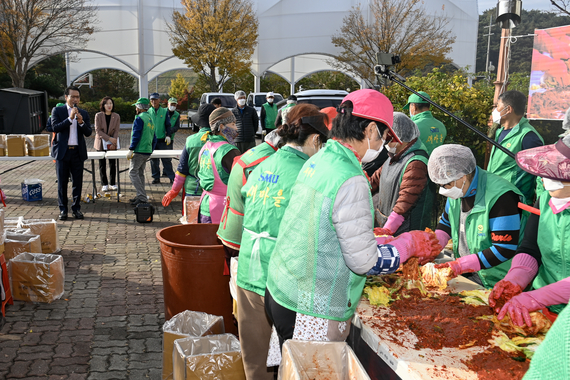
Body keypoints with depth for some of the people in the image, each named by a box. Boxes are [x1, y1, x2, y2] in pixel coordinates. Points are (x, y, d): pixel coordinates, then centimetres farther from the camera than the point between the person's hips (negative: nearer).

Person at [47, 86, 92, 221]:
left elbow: (88, 133, 3)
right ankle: (63, 209, 12)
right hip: (62, 151, -2)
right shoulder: (57, 111, 3)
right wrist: (70, 118, -18)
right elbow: (55, 128, -11)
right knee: (62, 182, 3)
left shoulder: (83, 113, 10)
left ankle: (76, 208, 15)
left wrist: (81, 122, -14)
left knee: (77, 182, 5)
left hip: (78, 152, 2)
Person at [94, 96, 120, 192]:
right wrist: (109, 138, -16)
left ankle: (113, 183, 12)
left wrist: (113, 143, -13)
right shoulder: (98, 115, -3)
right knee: (102, 164, 2)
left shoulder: (116, 116, 2)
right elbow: (97, 130, -8)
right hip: (101, 143, -1)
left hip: (113, 143, 1)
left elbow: (116, 131, -1)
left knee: (113, 163, 4)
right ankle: (104, 184, 9)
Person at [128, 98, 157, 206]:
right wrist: (151, 150, 27)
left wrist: (131, 150, -13)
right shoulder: (150, 119, 18)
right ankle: (141, 196, 19)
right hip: (148, 151, 9)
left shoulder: (139, 118, -10)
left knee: (133, 172, -5)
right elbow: (154, 138, 20)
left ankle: (142, 197, -10)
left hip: (139, 151, -9)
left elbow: (136, 135, -16)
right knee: (140, 173, 16)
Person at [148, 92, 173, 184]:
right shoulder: (148, 112, 6)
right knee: (154, 160, 6)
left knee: (166, 159, -1)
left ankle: (171, 177, 5)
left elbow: (168, 125, 6)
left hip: (162, 139, -1)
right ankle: (156, 177, 15)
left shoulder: (164, 111, 5)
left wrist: (168, 135, -5)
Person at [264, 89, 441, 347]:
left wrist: (378, 239, 18)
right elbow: (364, 262, -18)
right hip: (312, 313, -8)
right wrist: (408, 243, -2)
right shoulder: (350, 181, -23)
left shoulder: (317, 161, 5)